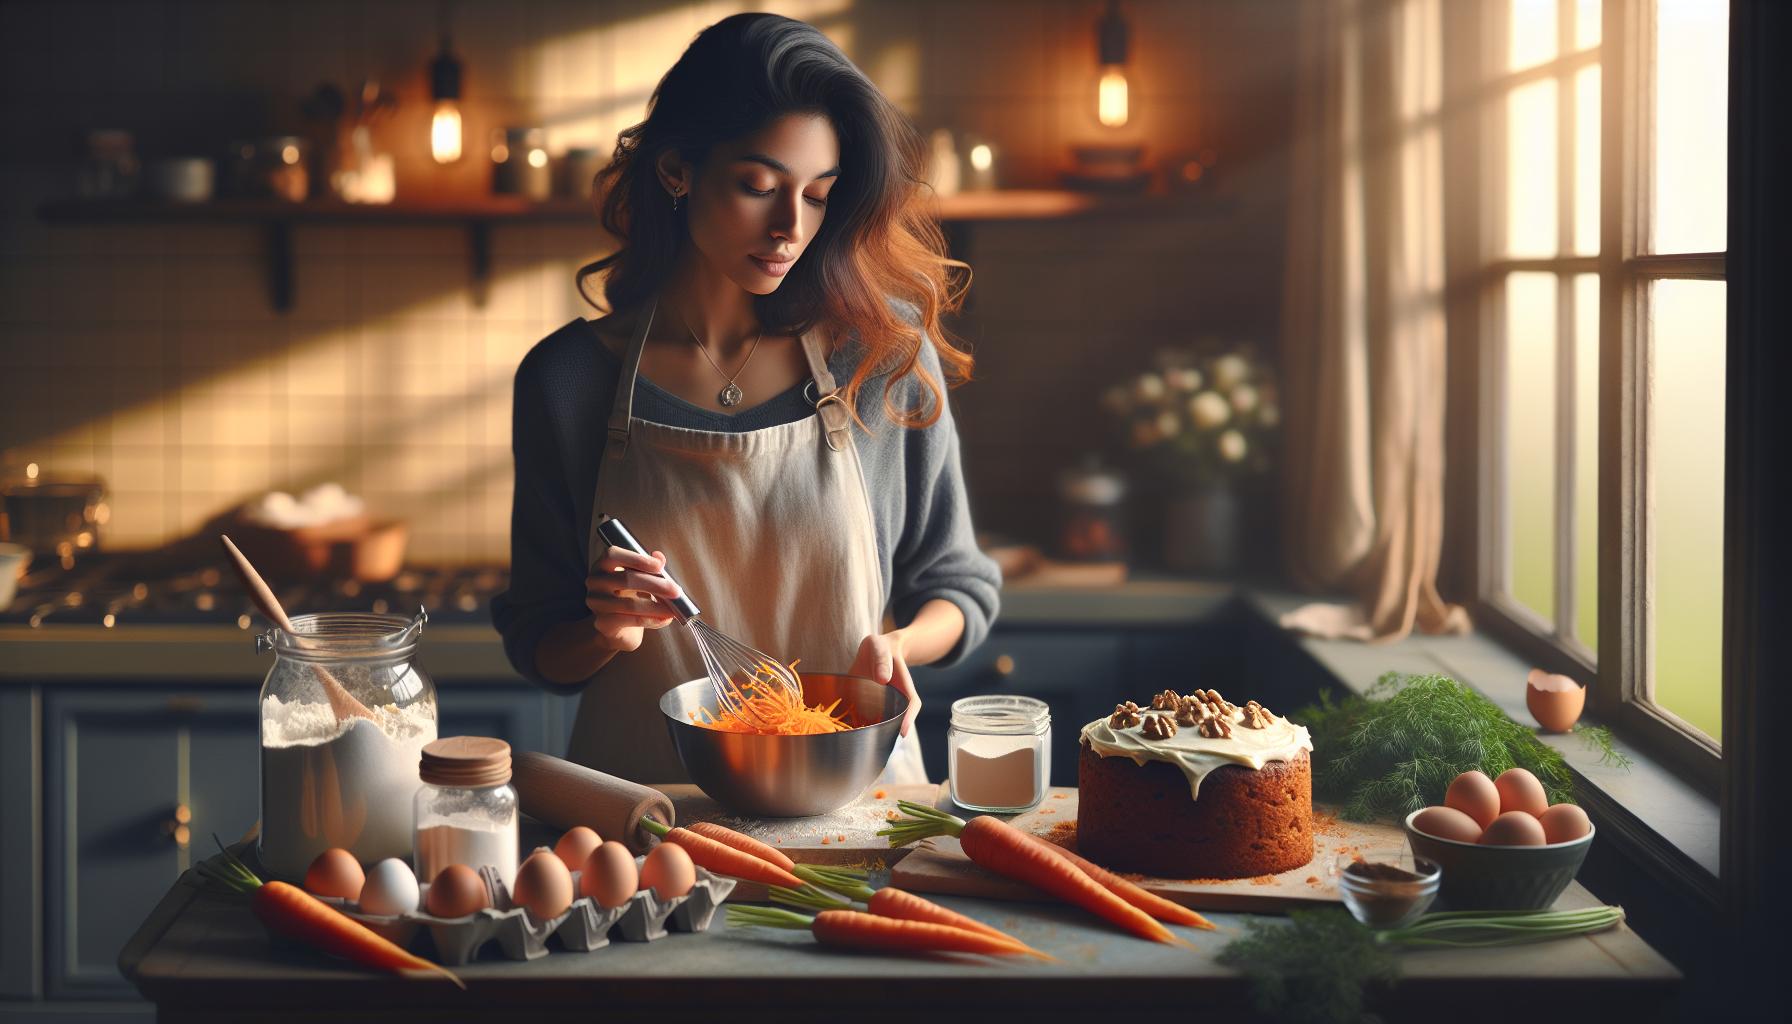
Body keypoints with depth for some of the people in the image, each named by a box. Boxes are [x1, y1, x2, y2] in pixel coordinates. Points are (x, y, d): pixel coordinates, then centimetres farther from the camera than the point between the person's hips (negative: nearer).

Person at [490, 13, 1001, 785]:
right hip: (646, 805, 1)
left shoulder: (886, 355, 1)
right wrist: (605, 632, -12)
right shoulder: (568, 379, 2)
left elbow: (957, 586, 13)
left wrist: (894, 647, -8)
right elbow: (539, 648, 9)